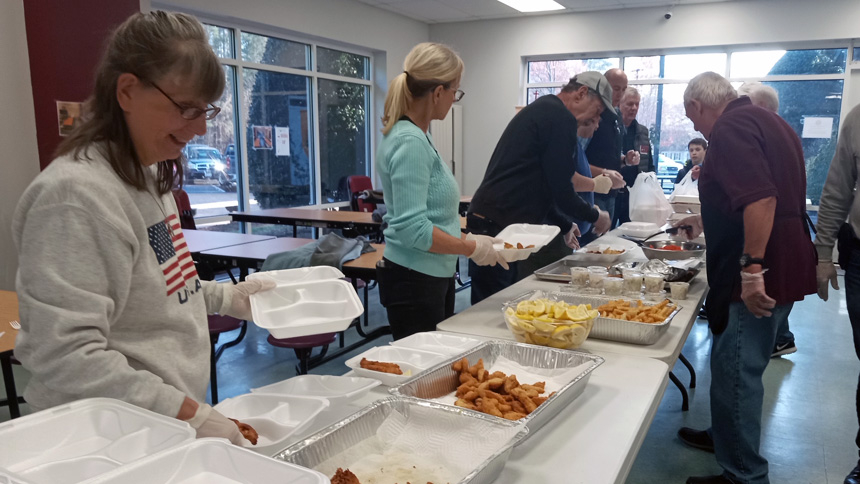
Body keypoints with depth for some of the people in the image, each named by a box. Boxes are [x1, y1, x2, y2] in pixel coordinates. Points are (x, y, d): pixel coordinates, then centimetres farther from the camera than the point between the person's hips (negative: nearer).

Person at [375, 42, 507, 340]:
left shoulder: (417, 136, 9)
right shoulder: (410, 142, -20)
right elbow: (414, 229, -25)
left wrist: (470, 240, 12)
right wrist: (472, 248, -14)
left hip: (435, 276, 10)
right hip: (414, 280, -10)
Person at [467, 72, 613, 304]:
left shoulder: (540, 110, 22)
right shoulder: (561, 118, -10)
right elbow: (560, 189, -11)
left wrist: (565, 226, 30)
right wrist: (595, 215, 7)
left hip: (487, 222, 10)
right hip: (500, 226, -10)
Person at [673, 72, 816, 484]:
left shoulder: (730, 128, -15)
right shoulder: (767, 122, 18)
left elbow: (760, 199, -28)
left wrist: (752, 269, -28)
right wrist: (706, 222, 37)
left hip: (757, 278, -10)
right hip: (784, 270, 10)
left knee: (735, 372, -1)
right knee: (740, 367, 22)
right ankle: (726, 436, 38)